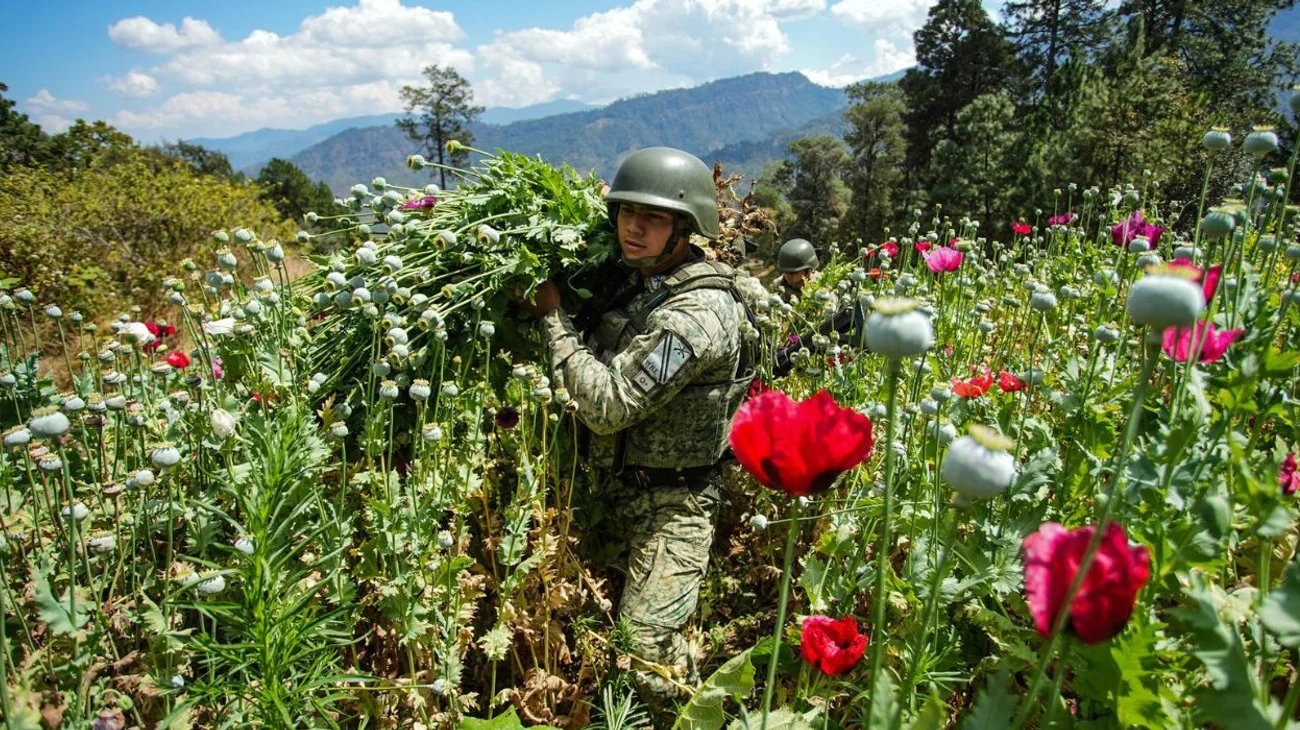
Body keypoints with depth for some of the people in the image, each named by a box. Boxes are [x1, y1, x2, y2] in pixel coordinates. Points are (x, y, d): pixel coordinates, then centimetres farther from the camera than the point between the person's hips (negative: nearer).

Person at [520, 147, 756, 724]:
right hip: (621, 486, 9)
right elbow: (610, 368, 17)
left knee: (645, 648, -8)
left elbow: (609, 403, -28)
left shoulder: (696, 312, -25)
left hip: (670, 502, -9)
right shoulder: (640, 285, 6)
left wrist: (552, 318, -19)